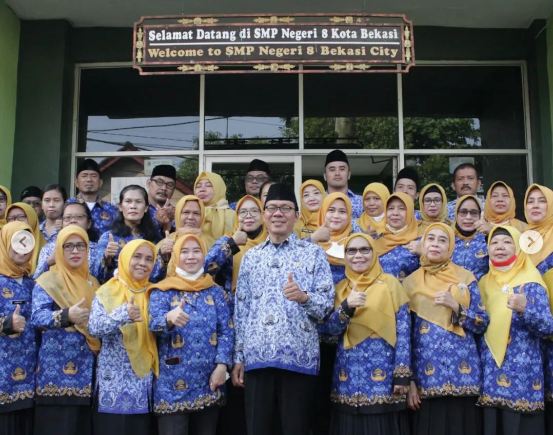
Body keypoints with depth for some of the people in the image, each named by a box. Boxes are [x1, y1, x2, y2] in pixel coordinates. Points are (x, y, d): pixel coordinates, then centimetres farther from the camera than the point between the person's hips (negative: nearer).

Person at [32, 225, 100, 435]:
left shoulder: (92, 282, 14)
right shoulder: (47, 282, -2)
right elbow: (37, 317, -18)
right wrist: (66, 315, -33)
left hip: (88, 369, 5)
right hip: (56, 370, -5)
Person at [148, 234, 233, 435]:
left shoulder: (216, 291, 9)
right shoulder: (162, 291, 2)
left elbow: (227, 331, 4)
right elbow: (153, 324, -14)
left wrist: (222, 365, -10)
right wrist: (169, 319, -37)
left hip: (209, 382, 3)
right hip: (173, 384, -3)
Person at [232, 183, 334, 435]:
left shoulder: (313, 253, 6)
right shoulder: (251, 256, 14)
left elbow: (328, 303, 0)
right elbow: (240, 309, 12)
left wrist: (304, 297, -20)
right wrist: (238, 357, 8)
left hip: (299, 356, -2)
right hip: (257, 356, 2)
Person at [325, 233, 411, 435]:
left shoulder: (390, 284, 0)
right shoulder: (340, 288, 11)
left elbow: (403, 331, -4)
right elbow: (330, 328, 1)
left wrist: (402, 374, -10)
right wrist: (347, 307, -17)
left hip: (382, 374, -3)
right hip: (348, 375, 3)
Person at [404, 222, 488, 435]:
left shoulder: (465, 278, 5)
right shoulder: (410, 282, 6)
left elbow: (482, 324, 3)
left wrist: (456, 306, -13)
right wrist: (409, 379, -1)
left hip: (462, 371, 0)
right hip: (426, 374, 0)